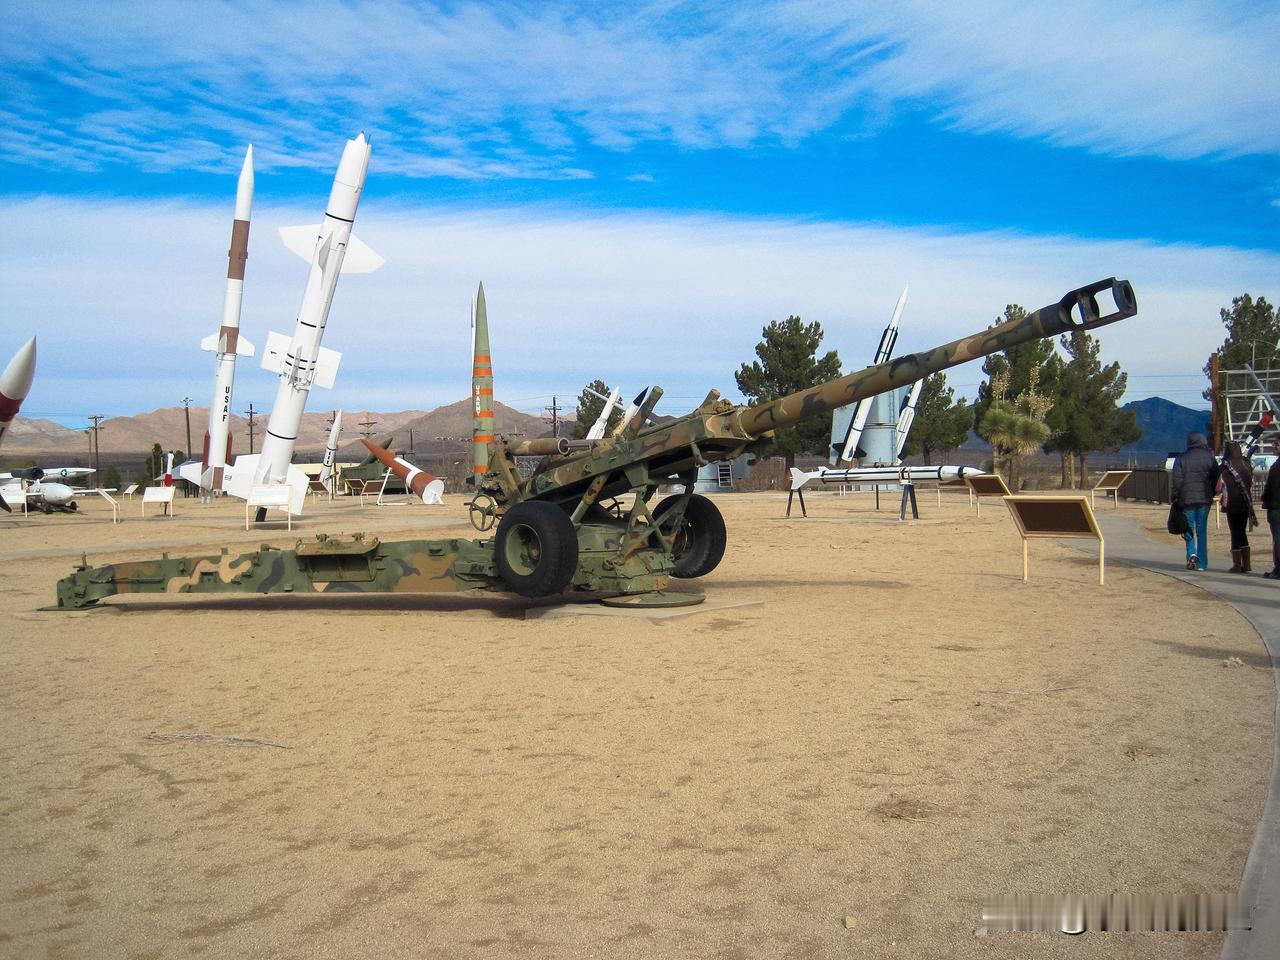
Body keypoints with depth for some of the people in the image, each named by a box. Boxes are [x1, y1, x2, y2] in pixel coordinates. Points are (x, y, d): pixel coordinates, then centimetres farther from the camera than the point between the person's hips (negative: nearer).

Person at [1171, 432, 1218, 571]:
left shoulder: (1181, 458, -3)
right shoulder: (1209, 457, 2)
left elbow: (1177, 481, -5)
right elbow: (1216, 478, 4)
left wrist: (1176, 500, 1)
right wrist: (1211, 494, 16)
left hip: (1187, 499, -1)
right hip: (1204, 499, 1)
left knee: (1189, 529, 10)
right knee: (1202, 531, 8)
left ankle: (1192, 554, -13)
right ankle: (1202, 563, 9)